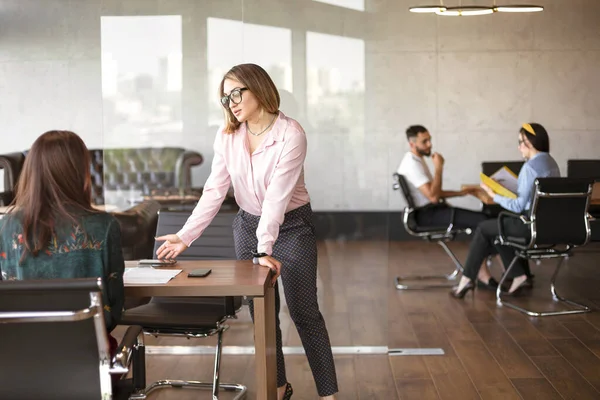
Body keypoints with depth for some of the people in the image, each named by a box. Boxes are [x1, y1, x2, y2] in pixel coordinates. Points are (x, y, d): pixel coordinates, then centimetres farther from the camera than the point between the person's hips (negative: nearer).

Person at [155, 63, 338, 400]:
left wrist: (265, 249, -38)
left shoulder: (291, 134, -23)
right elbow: (215, 190, -9)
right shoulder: (227, 135, -6)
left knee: (304, 311, -2)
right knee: (261, 311, 9)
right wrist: (185, 236, -18)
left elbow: (277, 195, -31)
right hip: (248, 225, 5)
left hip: (292, 226, -5)